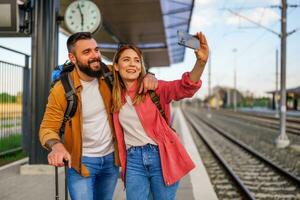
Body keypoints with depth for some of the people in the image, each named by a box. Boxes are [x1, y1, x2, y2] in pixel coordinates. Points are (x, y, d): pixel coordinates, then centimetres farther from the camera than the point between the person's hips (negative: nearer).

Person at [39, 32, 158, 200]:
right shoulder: (61, 89, -16)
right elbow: (48, 128, -12)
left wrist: (149, 76, -15)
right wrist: (56, 146, -35)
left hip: (111, 158, 4)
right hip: (81, 161, -3)